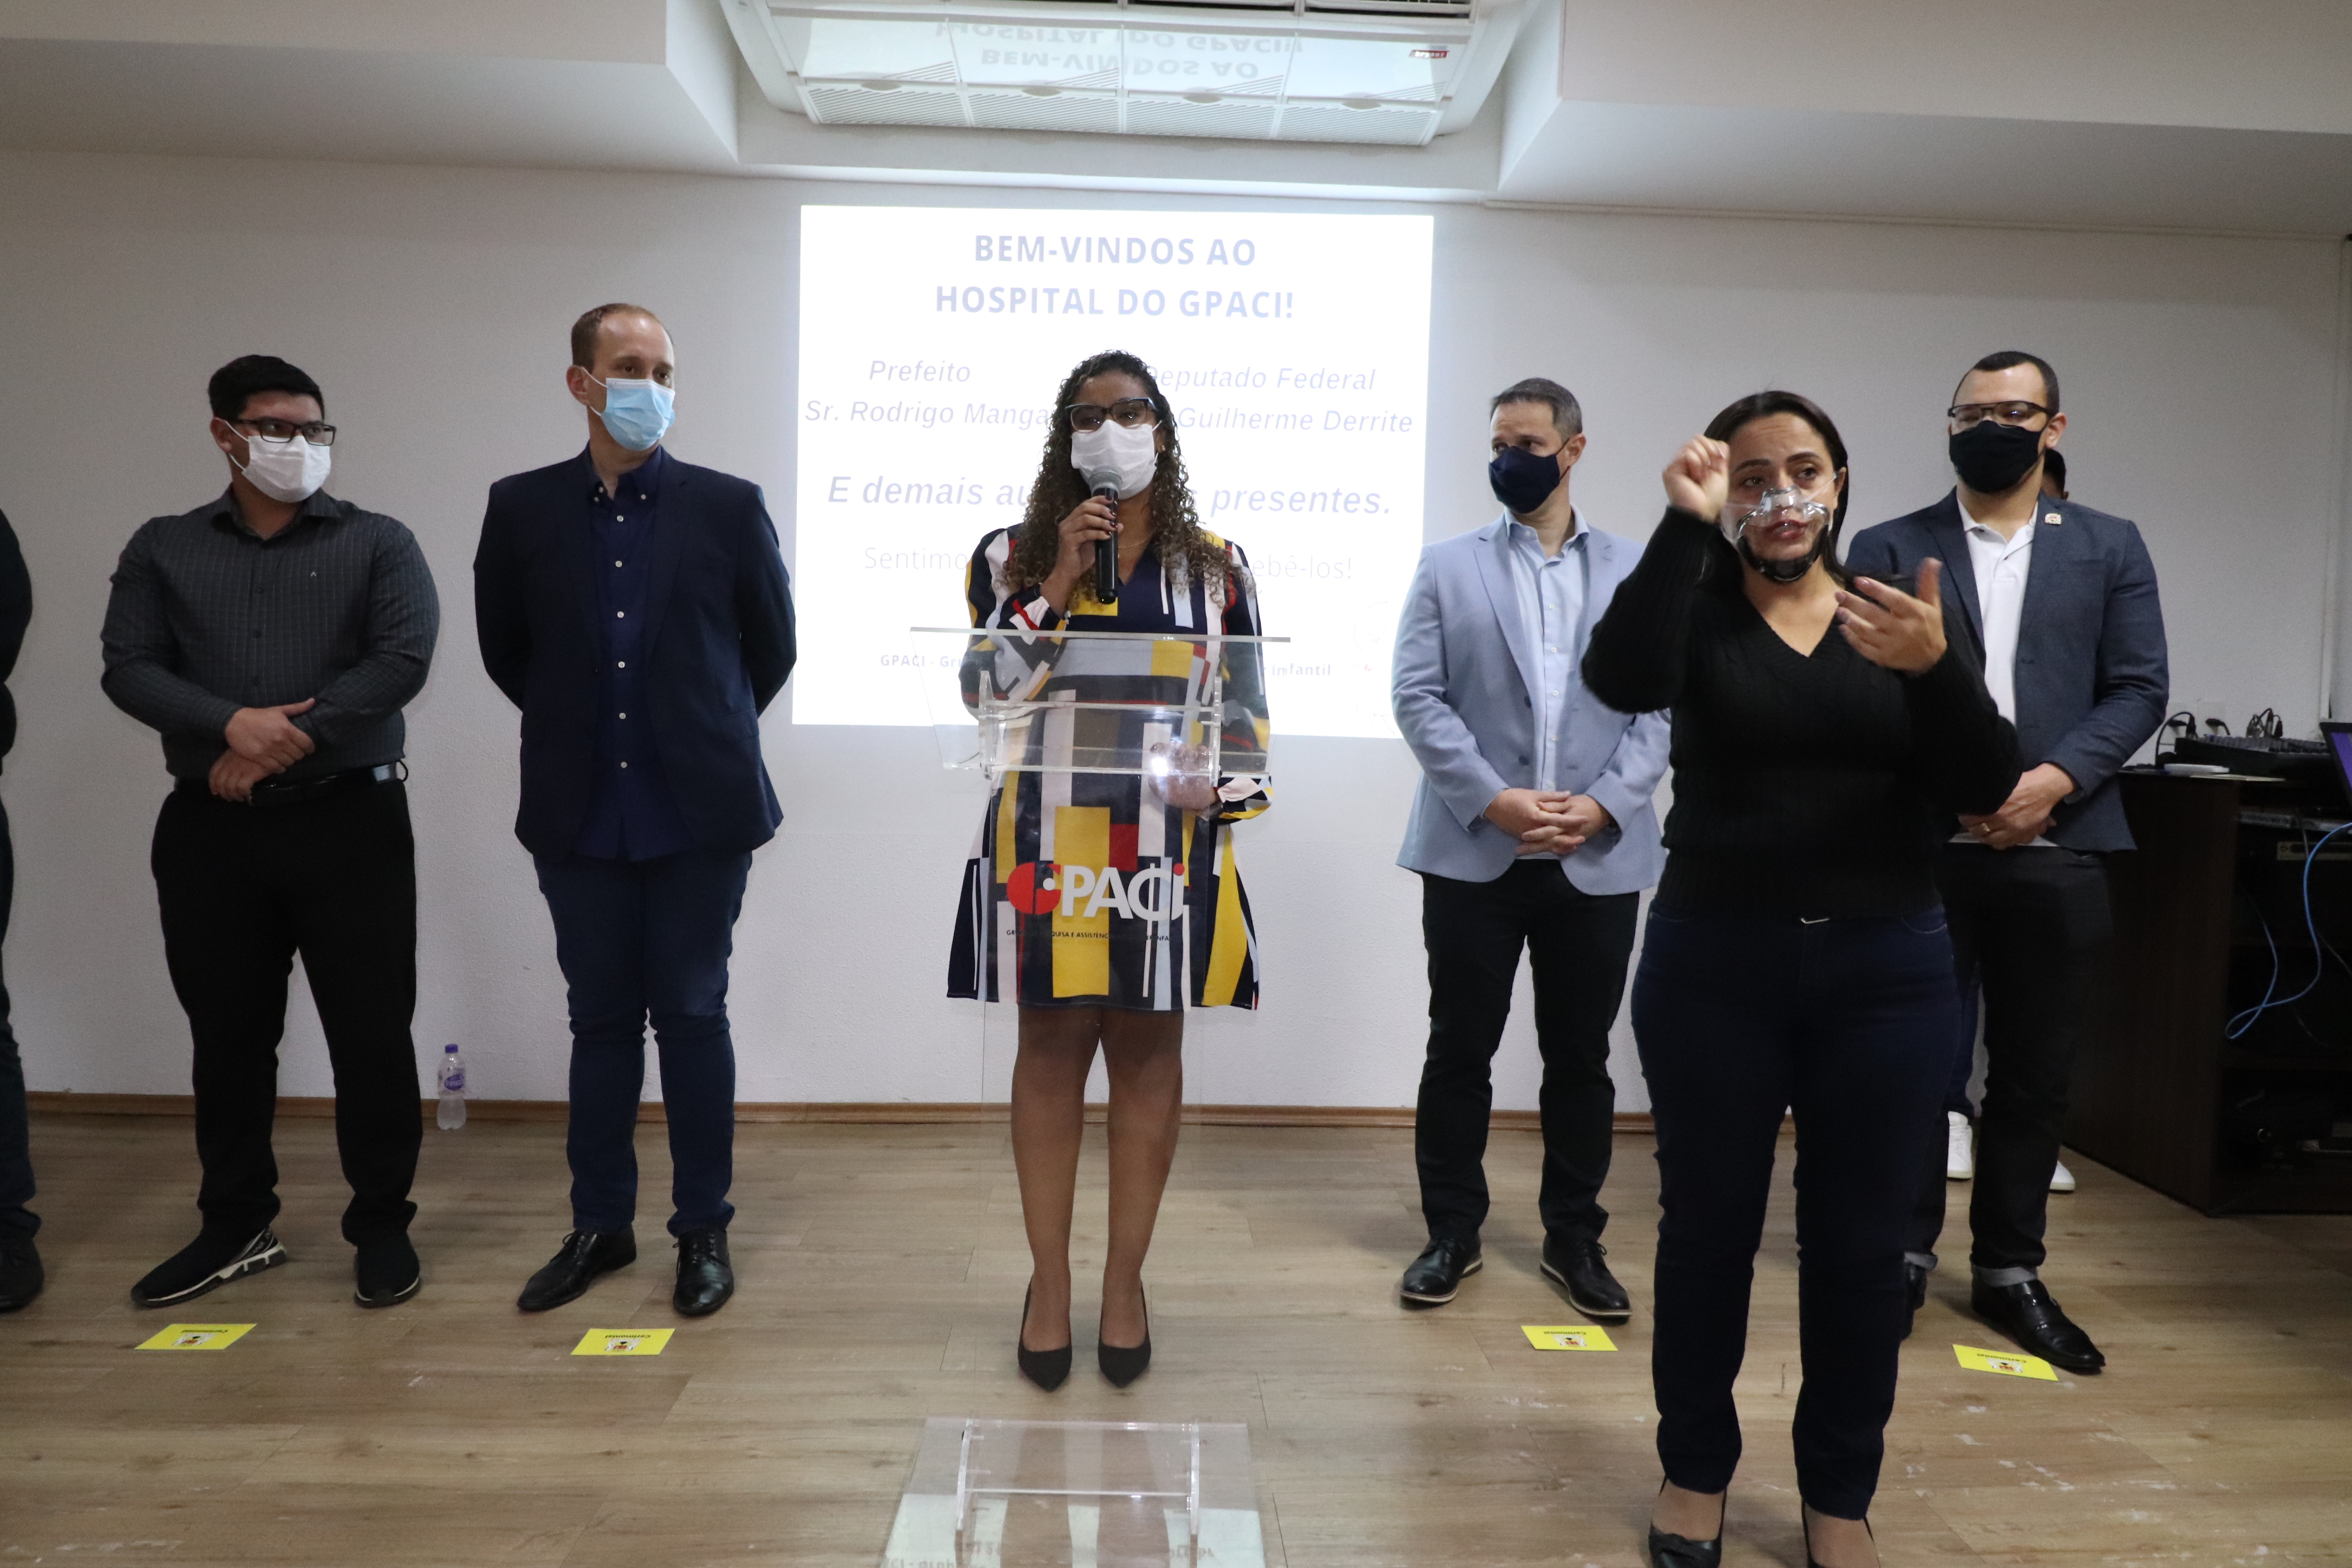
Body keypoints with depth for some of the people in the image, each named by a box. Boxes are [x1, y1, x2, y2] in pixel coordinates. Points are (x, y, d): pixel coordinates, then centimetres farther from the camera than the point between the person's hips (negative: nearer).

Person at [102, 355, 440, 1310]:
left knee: (370, 1032, 0)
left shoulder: (377, 544, 3)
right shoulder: (162, 550, 11)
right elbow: (129, 668, 1)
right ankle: (237, 1226, 27)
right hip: (209, 829, 3)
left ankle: (382, 1226, 15)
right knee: (227, 1034, 11)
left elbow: (402, 659, -10)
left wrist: (288, 742, -13)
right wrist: (232, 724, -16)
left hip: (349, 818, -2)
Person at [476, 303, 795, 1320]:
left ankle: (704, 1229, 18)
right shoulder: (521, 507, 3)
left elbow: (771, 645, 8)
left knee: (692, 1015, 5)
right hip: (580, 816, 2)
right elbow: (504, 647, 15)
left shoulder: (728, 506, -2)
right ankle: (600, 1225, 25)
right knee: (601, 1019, 12)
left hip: (699, 811, -2)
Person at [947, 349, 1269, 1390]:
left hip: (1168, 844, 1)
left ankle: (1125, 1280, 22)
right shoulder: (1013, 557, 7)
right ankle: (1048, 1279, 21)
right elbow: (984, 688, -5)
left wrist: (1223, 787, -10)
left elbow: (1248, 706, 8)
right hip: (1045, 838, 0)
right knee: (1051, 1050, 6)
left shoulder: (1215, 566, 8)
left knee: (1147, 1051, 7)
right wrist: (1061, 581, -11)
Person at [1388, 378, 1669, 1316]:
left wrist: (1607, 803, -12)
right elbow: (1416, 695, -3)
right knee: (1459, 1050, 7)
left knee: (1580, 1055, 10)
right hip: (1473, 852, -1)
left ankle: (1574, 1237, 26)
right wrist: (1490, 798, -14)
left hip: (1599, 859, 1)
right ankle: (1451, 1233, 21)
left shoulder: (1639, 572, 9)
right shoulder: (1447, 566, 7)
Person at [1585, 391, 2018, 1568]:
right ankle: (1695, 1469, 29)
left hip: (1885, 970, 2)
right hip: (1715, 960, -1)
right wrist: (1684, 526, -23)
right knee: (1708, 1226, 9)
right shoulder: (1699, 608, -1)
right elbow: (1621, 679, -24)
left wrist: (1935, 667, -22)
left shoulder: (1904, 614, 5)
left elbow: (1984, 787, -6)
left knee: (1860, 1240, 11)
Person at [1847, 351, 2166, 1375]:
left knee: (2036, 1072, 9)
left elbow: (2139, 688, 5)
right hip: (1921, 850, -2)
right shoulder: (1888, 549, 7)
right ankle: (1901, 1255, 19)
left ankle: (2009, 1271, 23)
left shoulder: (2110, 548, 12)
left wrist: (2054, 778, -12)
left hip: (2056, 851, 2)